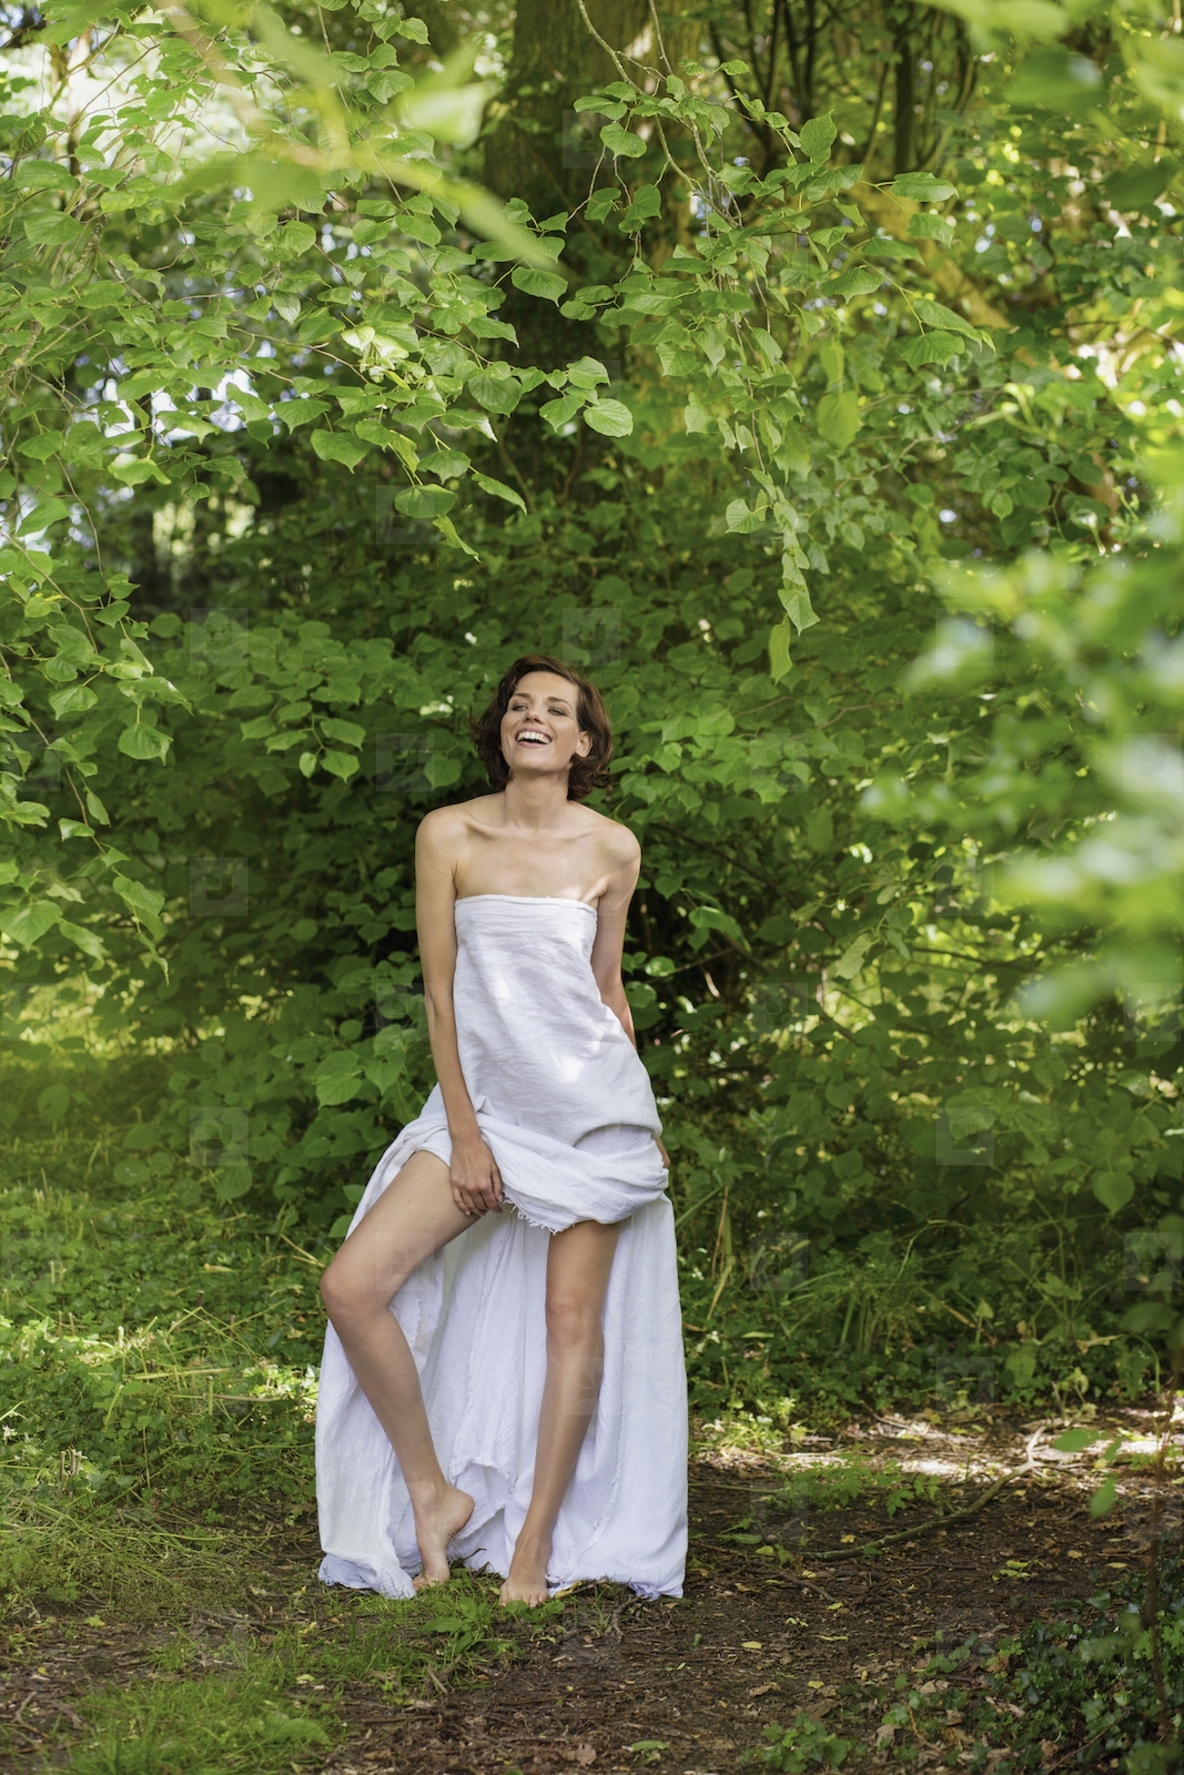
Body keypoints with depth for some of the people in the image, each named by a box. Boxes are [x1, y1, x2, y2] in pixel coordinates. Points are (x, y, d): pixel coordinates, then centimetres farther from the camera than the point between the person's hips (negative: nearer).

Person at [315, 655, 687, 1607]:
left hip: (592, 1101, 0)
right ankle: (435, 1494, 4)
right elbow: (441, 987, -1)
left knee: (571, 1318, -1)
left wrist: (643, 1123, 16)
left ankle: (535, 1543, 10)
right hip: (483, 1099, 1)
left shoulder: (612, 848, 1)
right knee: (352, 1287, -12)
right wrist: (463, 1130, -6)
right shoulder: (449, 835, -1)